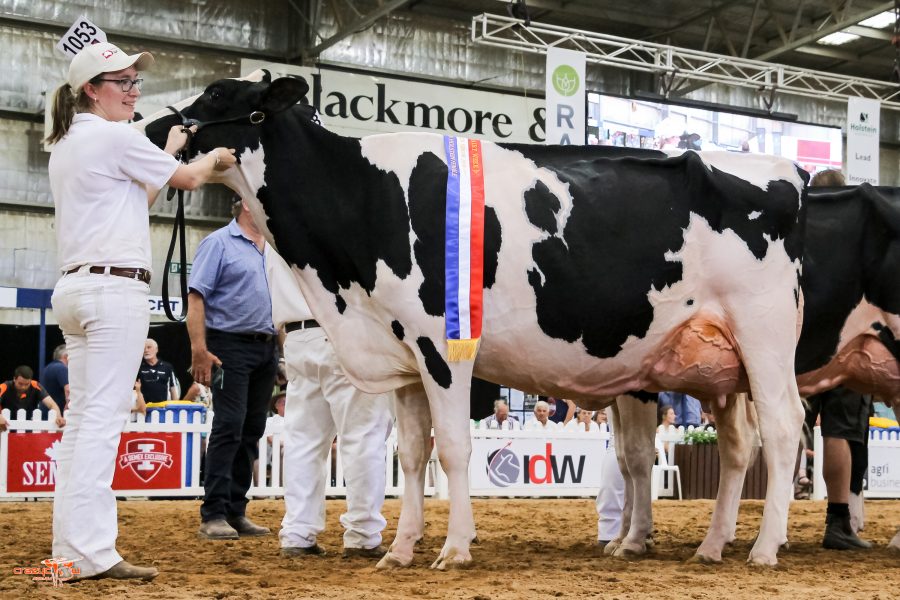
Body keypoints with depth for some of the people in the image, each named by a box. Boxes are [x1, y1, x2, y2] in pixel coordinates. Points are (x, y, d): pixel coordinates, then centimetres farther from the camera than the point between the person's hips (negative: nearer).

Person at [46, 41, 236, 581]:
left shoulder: (65, 145, 19)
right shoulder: (116, 136, -8)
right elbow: (188, 180, 2)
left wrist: (169, 153, 28)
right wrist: (216, 158, 22)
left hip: (73, 288, 9)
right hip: (116, 288, -9)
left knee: (83, 417, 9)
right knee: (104, 416, -11)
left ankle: (70, 546, 10)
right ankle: (93, 552, -12)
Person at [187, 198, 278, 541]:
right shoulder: (219, 243, -4)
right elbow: (196, 297, -12)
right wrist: (199, 349, -20)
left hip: (266, 348, 7)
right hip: (231, 346, -7)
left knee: (251, 432, 8)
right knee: (229, 428, -10)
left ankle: (235, 512, 14)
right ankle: (213, 516, -7)